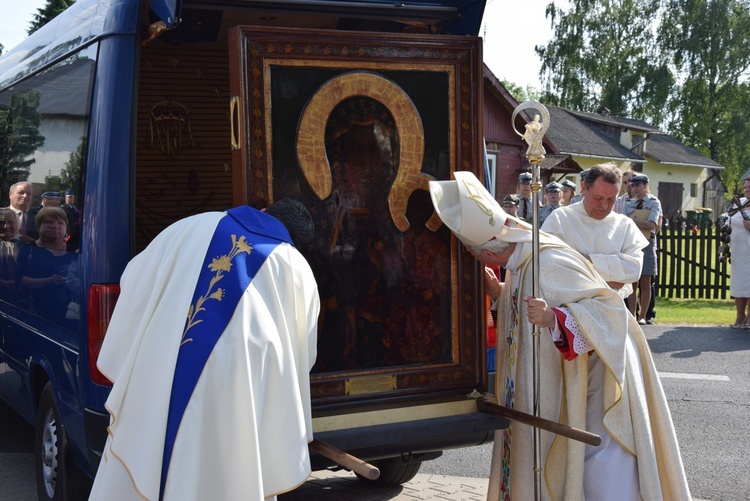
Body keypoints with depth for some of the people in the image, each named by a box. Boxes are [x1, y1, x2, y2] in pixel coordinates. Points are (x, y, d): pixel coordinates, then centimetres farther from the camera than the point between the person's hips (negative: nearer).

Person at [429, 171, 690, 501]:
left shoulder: (548, 264, -29)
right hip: (568, 387, 9)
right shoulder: (524, 258, -1)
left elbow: (610, 307, -30)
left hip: (599, 382, -9)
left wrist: (554, 318, -43)